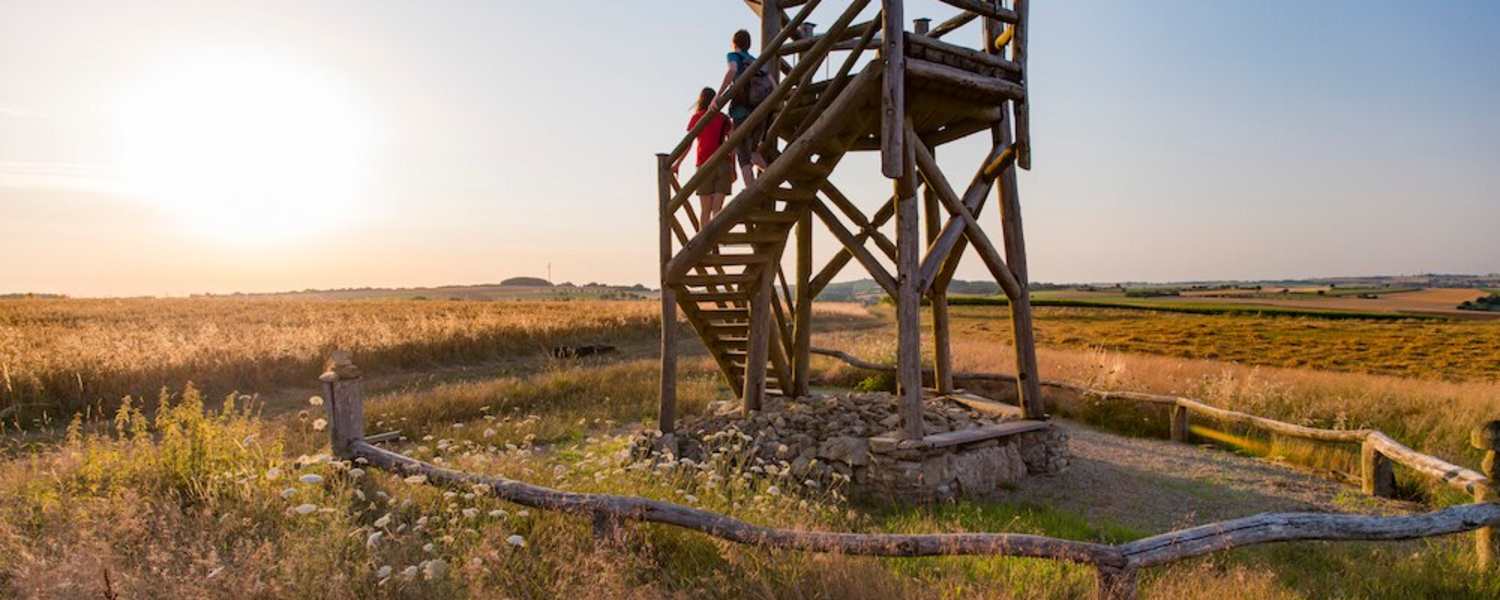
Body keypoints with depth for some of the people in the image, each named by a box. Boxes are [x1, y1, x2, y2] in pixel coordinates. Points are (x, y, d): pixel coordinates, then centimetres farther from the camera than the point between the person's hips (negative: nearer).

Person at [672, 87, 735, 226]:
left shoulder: (696, 118, 7)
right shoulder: (724, 118, 12)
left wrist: (677, 164, 7)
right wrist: (733, 168, 6)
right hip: (723, 164, 1)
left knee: (706, 210, 3)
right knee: (717, 209, -2)